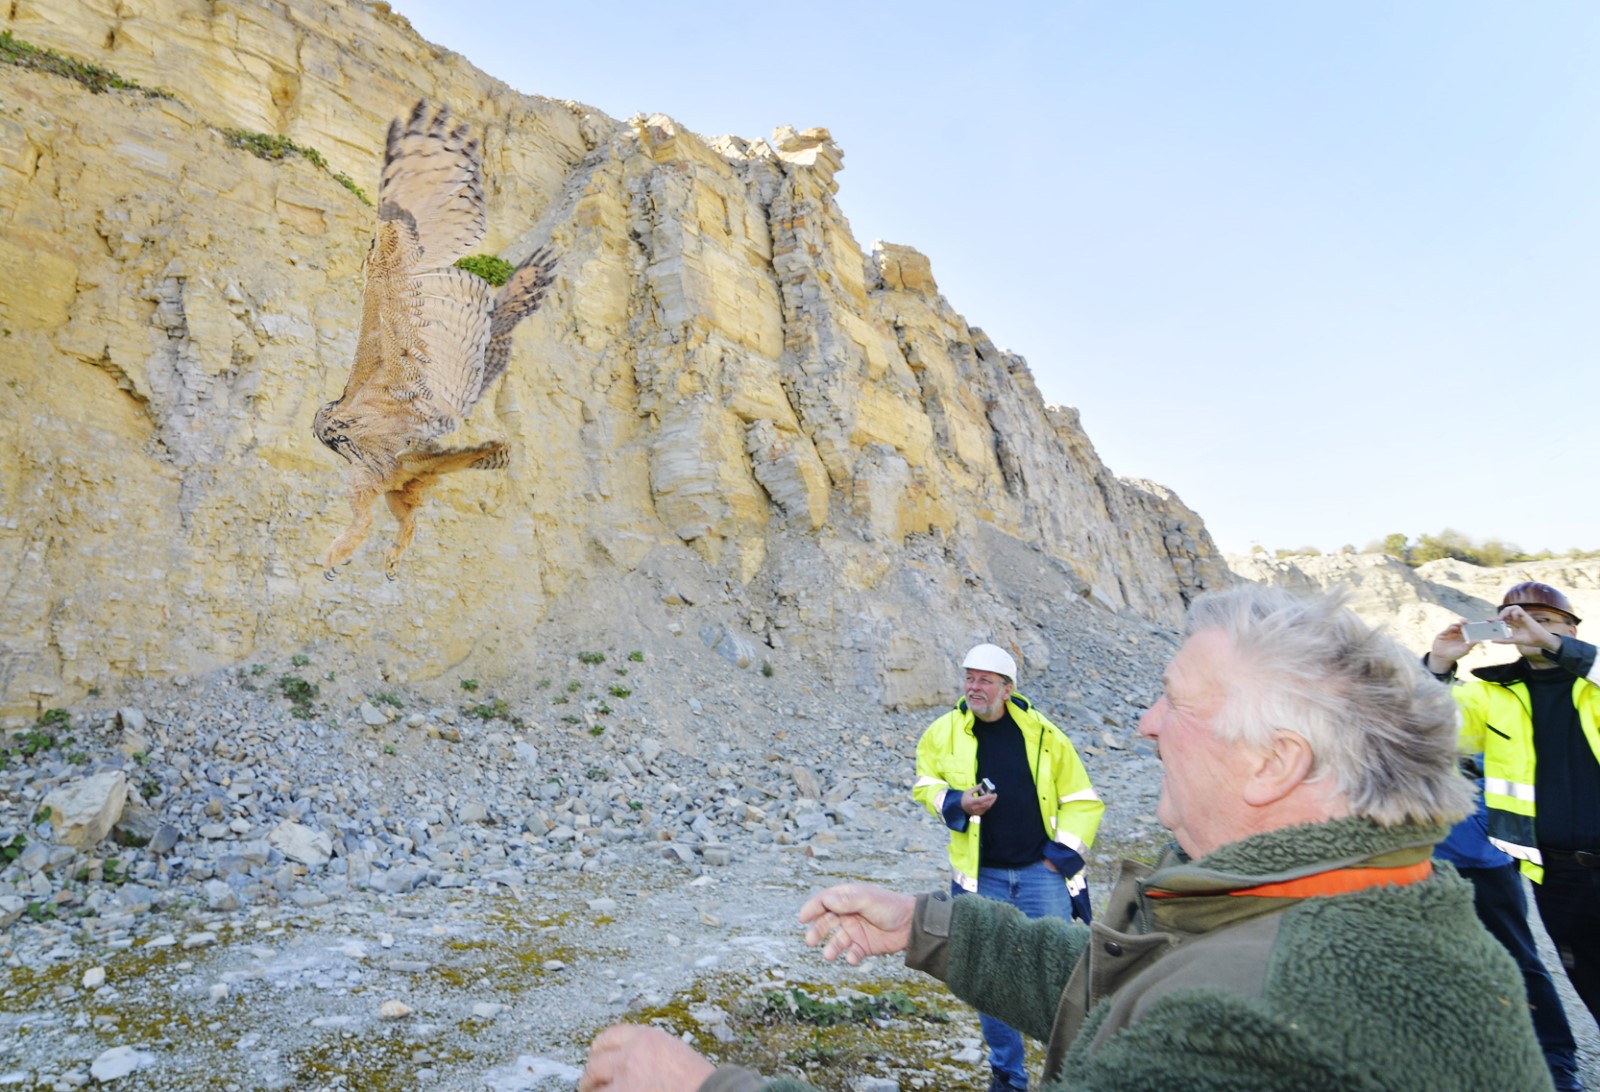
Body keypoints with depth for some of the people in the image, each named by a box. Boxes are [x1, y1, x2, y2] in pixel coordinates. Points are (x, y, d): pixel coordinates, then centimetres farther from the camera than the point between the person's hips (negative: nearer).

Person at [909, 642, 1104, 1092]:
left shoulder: (1043, 734, -4)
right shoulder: (943, 732, -2)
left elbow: (1083, 800, 3)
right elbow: (925, 783, 10)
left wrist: (1062, 853, -5)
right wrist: (956, 804, -10)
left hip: (1041, 872, -1)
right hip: (980, 876, 2)